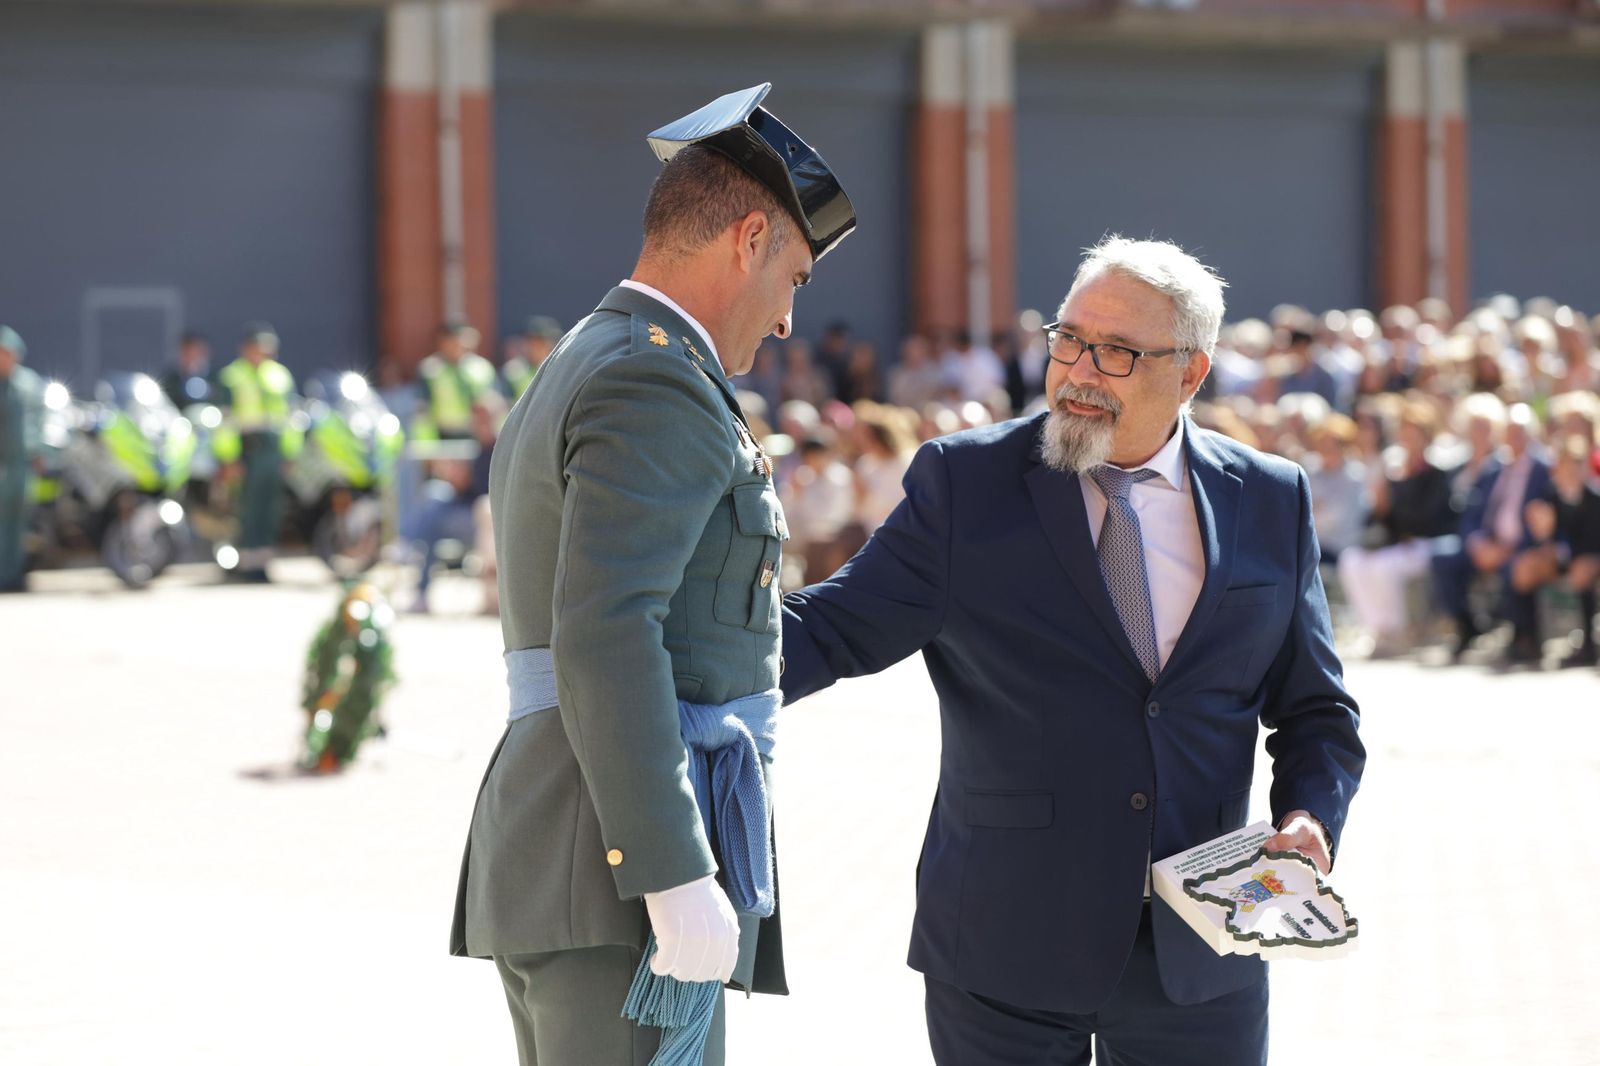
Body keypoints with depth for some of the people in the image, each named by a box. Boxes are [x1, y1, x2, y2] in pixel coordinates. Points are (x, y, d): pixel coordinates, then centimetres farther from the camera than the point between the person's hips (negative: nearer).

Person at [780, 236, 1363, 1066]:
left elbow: (1313, 708, 13)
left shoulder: (1270, 502, 6)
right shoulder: (963, 483, -1)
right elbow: (833, 630, -7)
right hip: (1007, 947, -2)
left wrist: (1311, 814, -6)